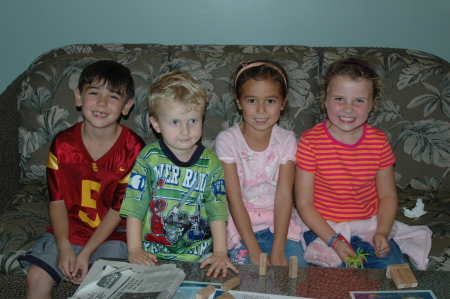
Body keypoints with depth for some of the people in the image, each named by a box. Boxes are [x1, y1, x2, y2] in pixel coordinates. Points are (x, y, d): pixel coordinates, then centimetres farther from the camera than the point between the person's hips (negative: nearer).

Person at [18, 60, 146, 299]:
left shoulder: (133, 149, -13)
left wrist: (86, 253, -16)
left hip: (112, 233, -3)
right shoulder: (63, 144, -4)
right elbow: (57, 200, -2)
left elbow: (119, 208, -11)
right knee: (36, 278, -11)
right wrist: (64, 247, -15)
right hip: (69, 229, 3)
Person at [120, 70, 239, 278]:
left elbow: (217, 211, -1)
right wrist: (135, 250, -10)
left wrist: (220, 253, -11)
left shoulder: (210, 163, 3)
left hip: (199, 255, 1)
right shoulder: (149, 158, 0)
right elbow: (135, 207, -3)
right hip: (153, 255, -1)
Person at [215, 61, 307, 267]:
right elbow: (234, 199, -11)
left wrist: (278, 251, -19)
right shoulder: (227, 140, -7)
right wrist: (254, 251, -19)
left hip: (280, 223, 2)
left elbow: (284, 195, -9)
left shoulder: (286, 140, -1)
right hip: (241, 225, -2)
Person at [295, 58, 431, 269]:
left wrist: (382, 232, -12)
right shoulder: (310, 141, -13)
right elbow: (304, 203, -11)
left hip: (369, 227, 3)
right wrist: (334, 241, -19)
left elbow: (388, 195, 5)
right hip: (324, 228, -3)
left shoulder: (379, 141, -2)